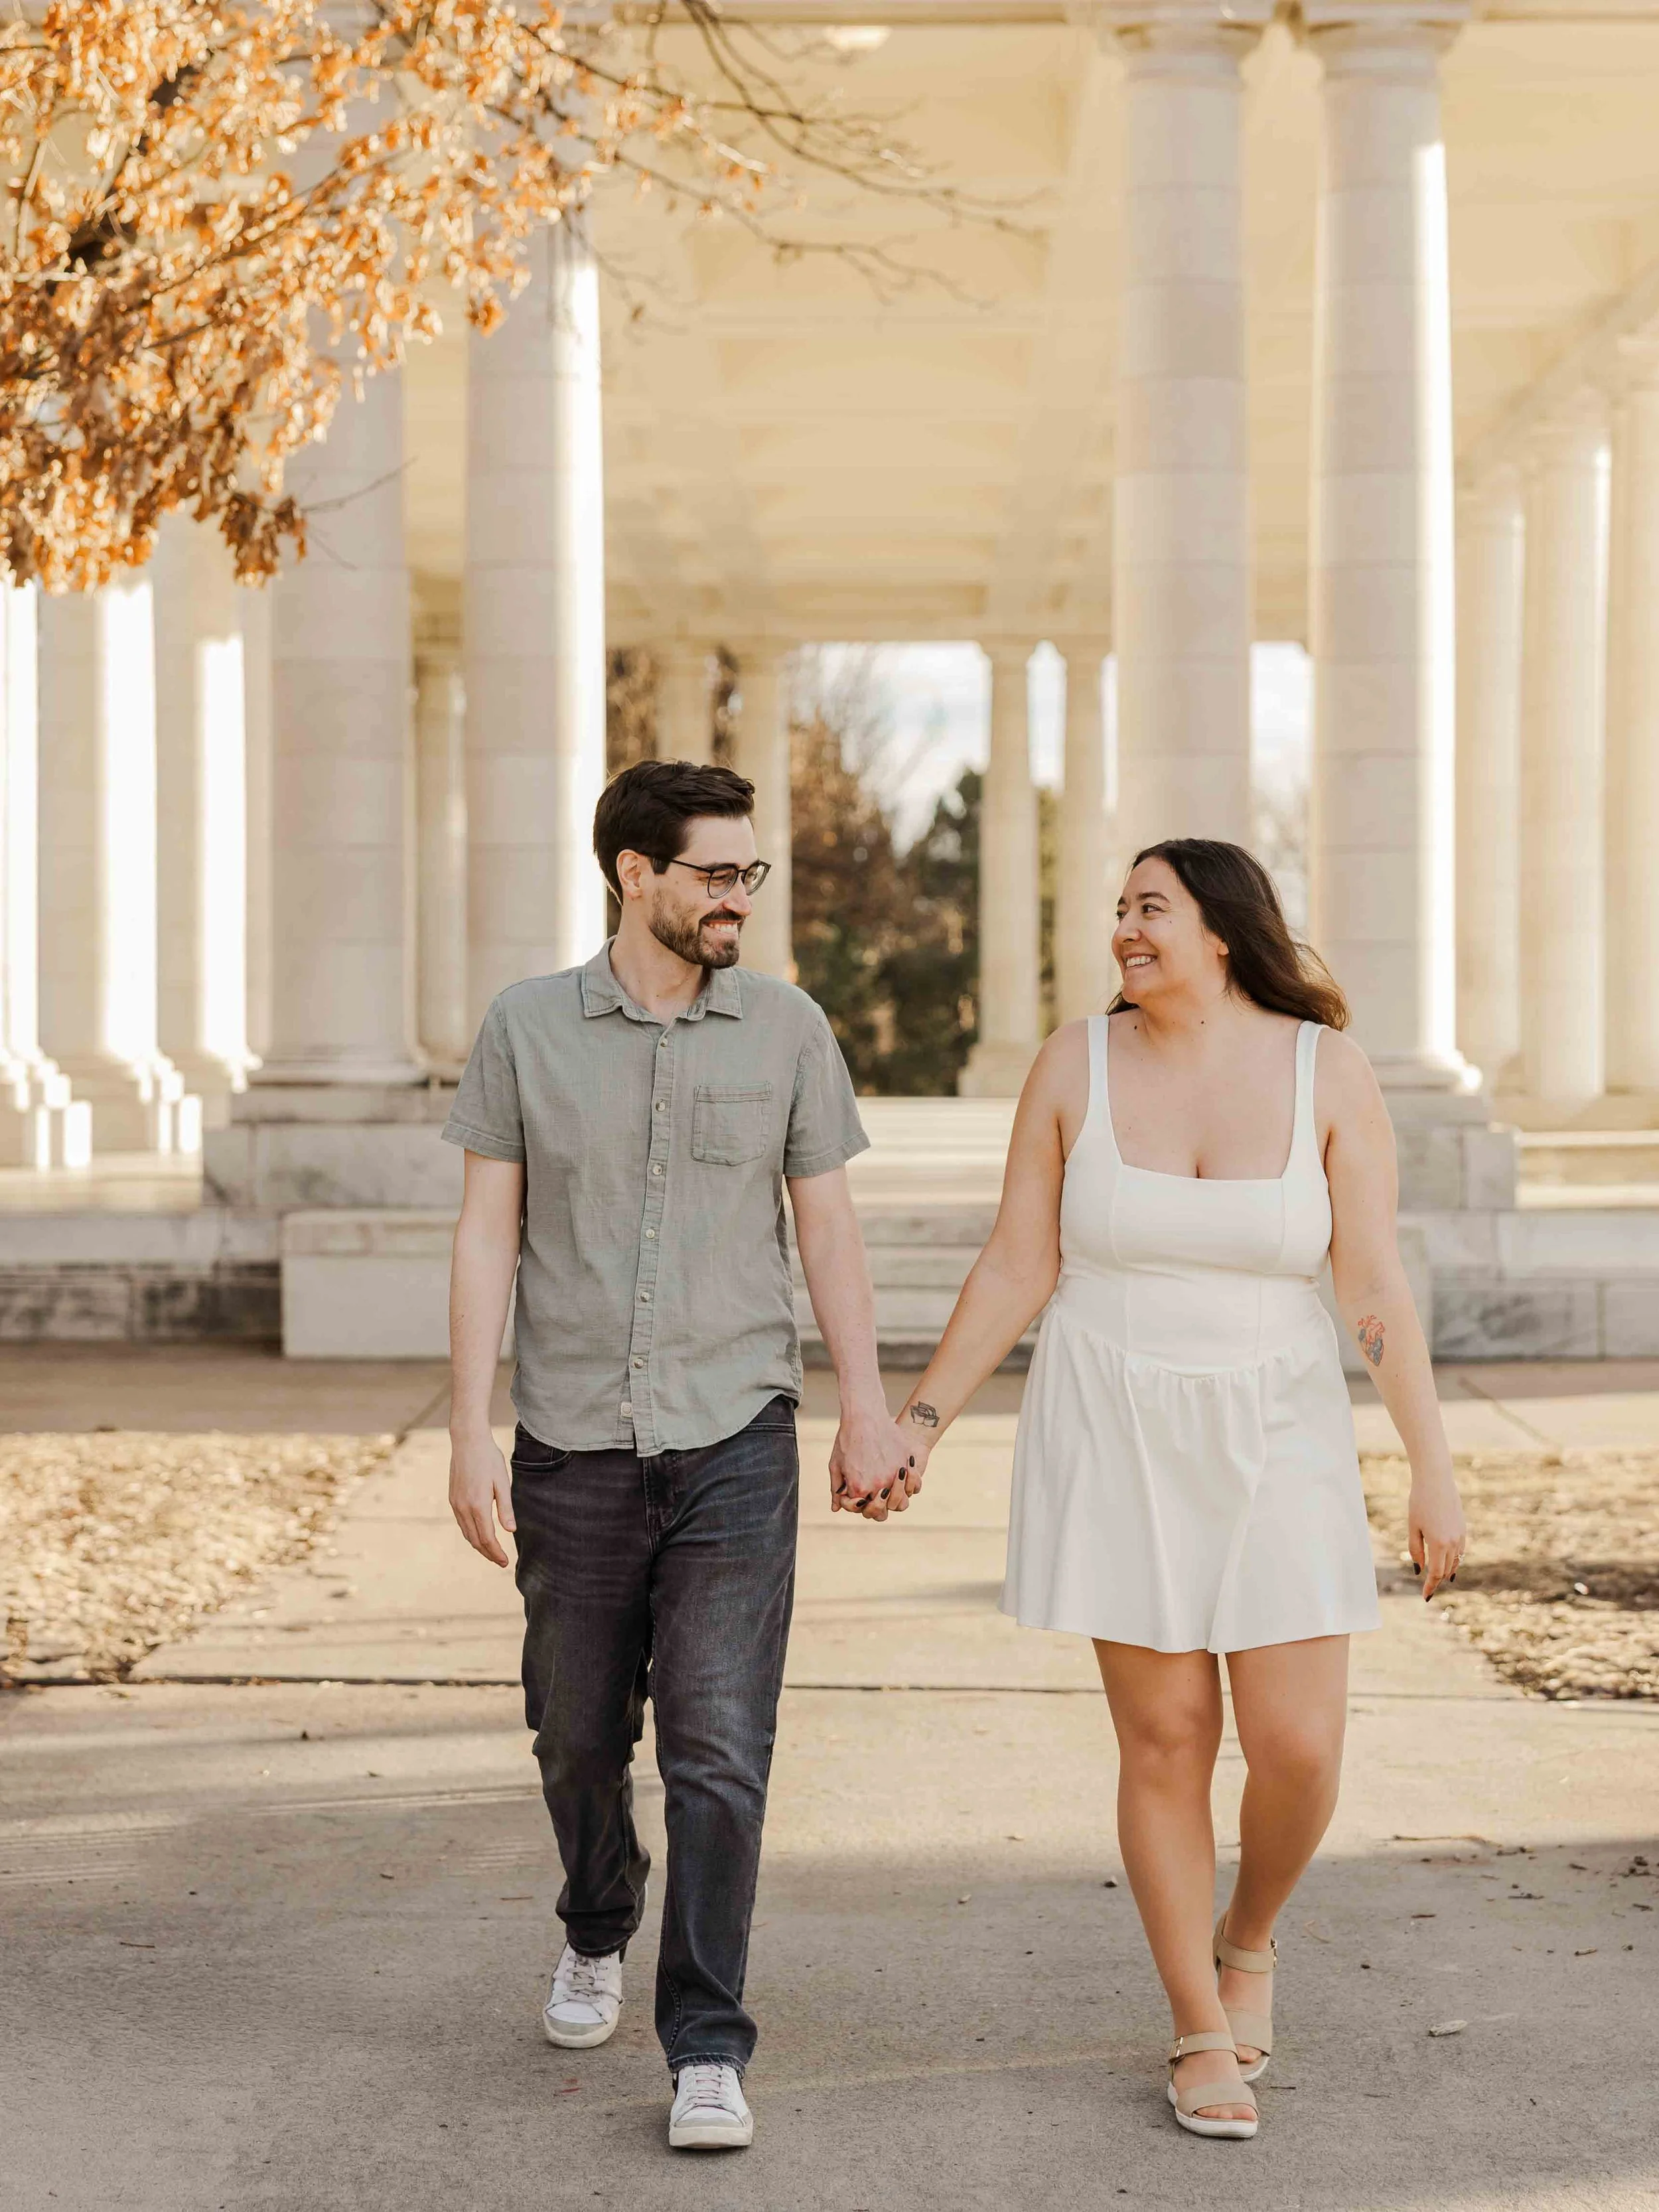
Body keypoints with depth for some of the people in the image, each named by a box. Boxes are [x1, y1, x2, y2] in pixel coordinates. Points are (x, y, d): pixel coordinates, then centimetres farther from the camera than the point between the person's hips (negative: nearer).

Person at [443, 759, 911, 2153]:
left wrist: (868, 1410, 0)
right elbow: (487, 1235, 0)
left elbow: (828, 1226, 6)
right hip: (575, 1447, 1)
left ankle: (707, 2053, -2)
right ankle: (599, 1929, 44)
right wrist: (471, 1434, -5)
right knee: (580, 1734, 14)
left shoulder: (786, 1028, 1)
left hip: (734, 1441, -1)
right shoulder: (527, 1028, -1)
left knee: (719, 1749, -9)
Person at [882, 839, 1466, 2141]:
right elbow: (1019, 1268, 0)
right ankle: (1203, 2036, 17)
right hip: (1114, 1441, 0)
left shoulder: (1328, 1071, -7)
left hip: (1271, 1444, 0)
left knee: (1299, 1749, -6)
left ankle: (1248, 1936, 28)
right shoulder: (1079, 1064, -4)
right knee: (1167, 1738, 1)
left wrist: (1434, 1471, -12)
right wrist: (922, 1420, -3)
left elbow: (1378, 1286, -9)